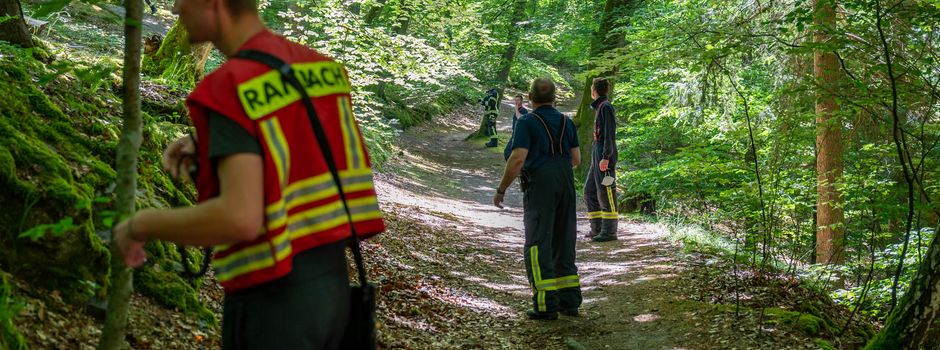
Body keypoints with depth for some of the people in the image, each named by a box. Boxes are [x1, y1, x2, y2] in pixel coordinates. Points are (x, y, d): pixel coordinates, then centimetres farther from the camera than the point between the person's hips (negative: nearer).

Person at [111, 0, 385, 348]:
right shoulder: (319, 68, 7)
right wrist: (211, 149, 13)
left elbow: (241, 219, -29)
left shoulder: (233, 88, -19)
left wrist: (141, 225, -12)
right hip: (329, 288, 9)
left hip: (273, 300, -8)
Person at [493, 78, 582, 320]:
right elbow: (576, 159, 13)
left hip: (539, 185, -6)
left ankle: (546, 305, -9)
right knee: (564, 244, 14)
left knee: (538, 246, -3)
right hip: (566, 185, 6)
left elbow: (518, 159, -16)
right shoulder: (567, 123, 11)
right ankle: (569, 300, 15)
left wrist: (501, 190, -7)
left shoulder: (527, 122, -7)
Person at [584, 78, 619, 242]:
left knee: (605, 191, -8)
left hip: (605, 155, -10)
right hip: (597, 154, 10)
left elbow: (610, 133, -17)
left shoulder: (606, 107, -11)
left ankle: (609, 231, -5)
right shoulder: (600, 107, 17)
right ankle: (597, 228, 15)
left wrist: (606, 157, -22)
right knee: (590, 190, 12)